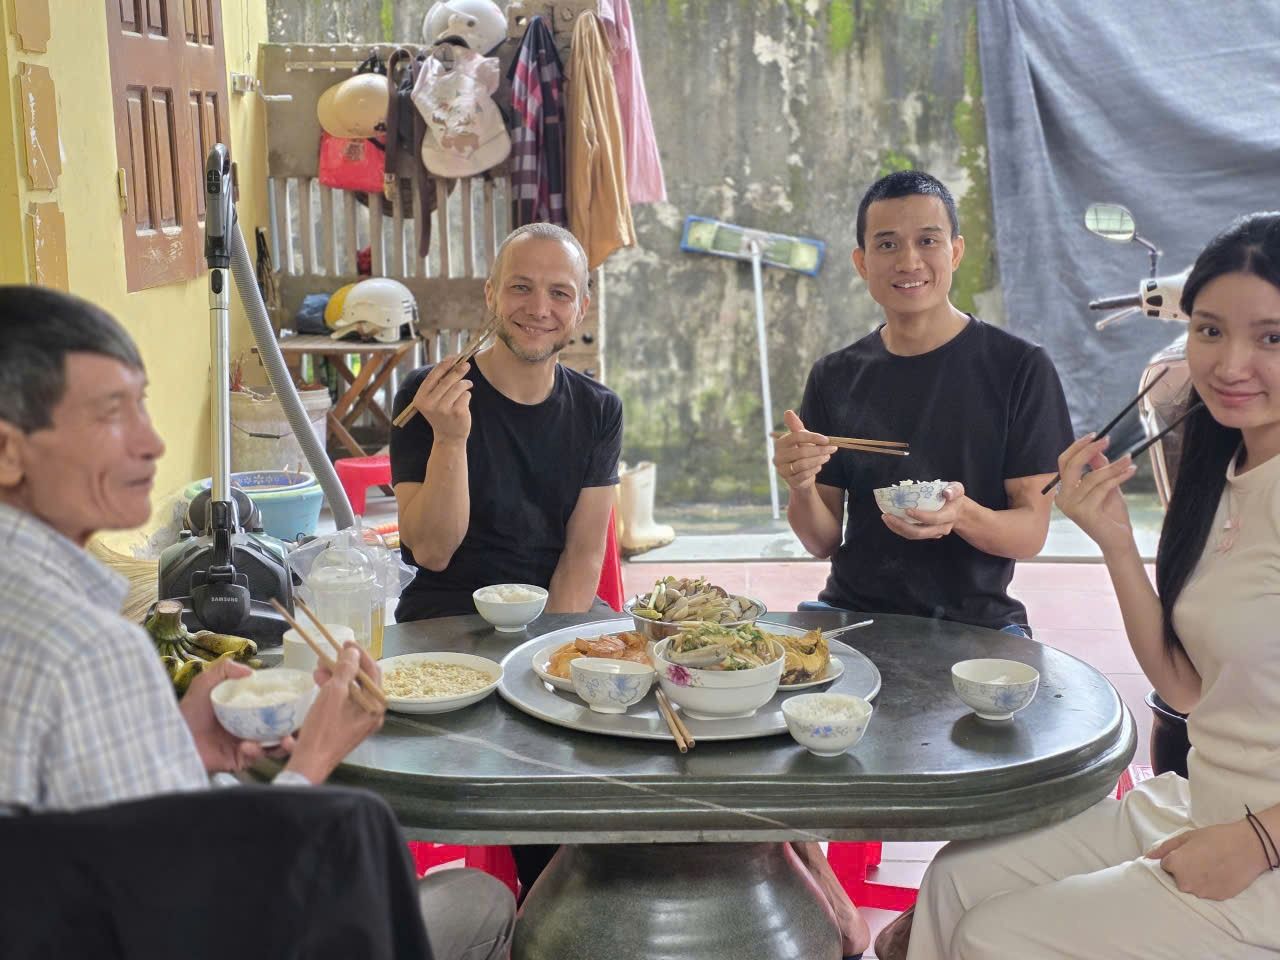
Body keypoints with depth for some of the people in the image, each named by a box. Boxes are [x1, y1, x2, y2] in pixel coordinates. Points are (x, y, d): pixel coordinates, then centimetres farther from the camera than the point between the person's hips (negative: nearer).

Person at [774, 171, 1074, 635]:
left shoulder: (1020, 367, -3)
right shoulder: (834, 377, 6)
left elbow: (1031, 533, -5)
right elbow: (823, 542, 6)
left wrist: (962, 515, -26)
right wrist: (802, 490, -16)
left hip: (974, 622, -2)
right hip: (853, 610, 2)